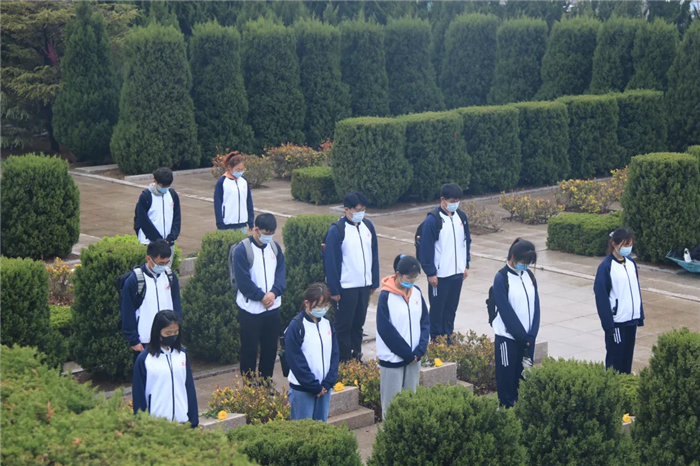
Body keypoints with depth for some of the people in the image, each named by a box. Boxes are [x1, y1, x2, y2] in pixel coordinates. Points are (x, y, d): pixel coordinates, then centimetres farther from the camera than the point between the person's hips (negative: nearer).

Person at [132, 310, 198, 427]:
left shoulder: (182, 354, 7)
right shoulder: (144, 359, -4)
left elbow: (189, 388, 11)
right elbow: (138, 395, -1)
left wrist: (193, 420, 8)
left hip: (182, 421, 3)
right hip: (156, 422, -3)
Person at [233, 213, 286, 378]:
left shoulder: (275, 247, 6)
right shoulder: (242, 250, -13)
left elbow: (280, 273, 3)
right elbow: (243, 280, -16)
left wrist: (274, 293, -14)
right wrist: (262, 296, -14)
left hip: (272, 308, 5)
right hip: (250, 310, -5)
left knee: (270, 348, 12)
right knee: (249, 350, 3)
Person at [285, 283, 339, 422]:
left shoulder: (327, 324, 6)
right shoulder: (296, 326, -12)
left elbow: (334, 355, 7)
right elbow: (296, 360, -14)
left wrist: (328, 383, -5)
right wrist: (314, 386, -13)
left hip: (324, 387, 6)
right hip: (302, 389, -5)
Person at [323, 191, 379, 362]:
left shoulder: (368, 226, 5)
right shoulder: (336, 230, -14)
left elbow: (374, 255, 12)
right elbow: (330, 262, -13)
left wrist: (374, 282, 11)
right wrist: (333, 290, -13)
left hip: (364, 285, 6)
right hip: (346, 288, -6)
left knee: (359, 323, 15)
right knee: (344, 325, 4)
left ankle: (357, 356, 26)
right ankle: (344, 362, 13)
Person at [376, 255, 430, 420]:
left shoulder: (416, 292, 3)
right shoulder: (386, 296, -13)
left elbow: (425, 321, 6)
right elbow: (386, 330, -15)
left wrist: (420, 350, -7)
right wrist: (407, 353, -14)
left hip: (414, 357, 5)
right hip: (392, 358, -5)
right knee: (391, 401, 1)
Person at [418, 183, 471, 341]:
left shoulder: (461, 217, 4)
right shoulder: (432, 220, -15)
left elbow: (466, 241, 15)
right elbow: (426, 248, -14)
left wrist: (466, 265, 12)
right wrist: (430, 273, -13)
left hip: (457, 273, 6)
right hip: (439, 275, -5)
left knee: (452, 308, 13)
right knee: (437, 308, 6)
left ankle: (448, 337, 25)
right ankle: (436, 340, 17)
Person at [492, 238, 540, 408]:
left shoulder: (529, 276, 5)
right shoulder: (501, 278, -11)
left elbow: (535, 307, 3)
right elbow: (506, 312, -15)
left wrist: (531, 335, -8)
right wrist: (523, 337, -14)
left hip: (528, 338, 5)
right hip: (508, 338, -5)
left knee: (524, 374, 9)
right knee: (507, 378, 2)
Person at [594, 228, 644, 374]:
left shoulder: (631, 263, 7)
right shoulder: (606, 266, -13)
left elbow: (636, 290, 14)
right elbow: (601, 297, -13)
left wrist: (640, 315, 11)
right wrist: (608, 323, -16)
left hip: (631, 319, 6)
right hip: (616, 321, -6)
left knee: (628, 357, 12)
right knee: (615, 358, 2)